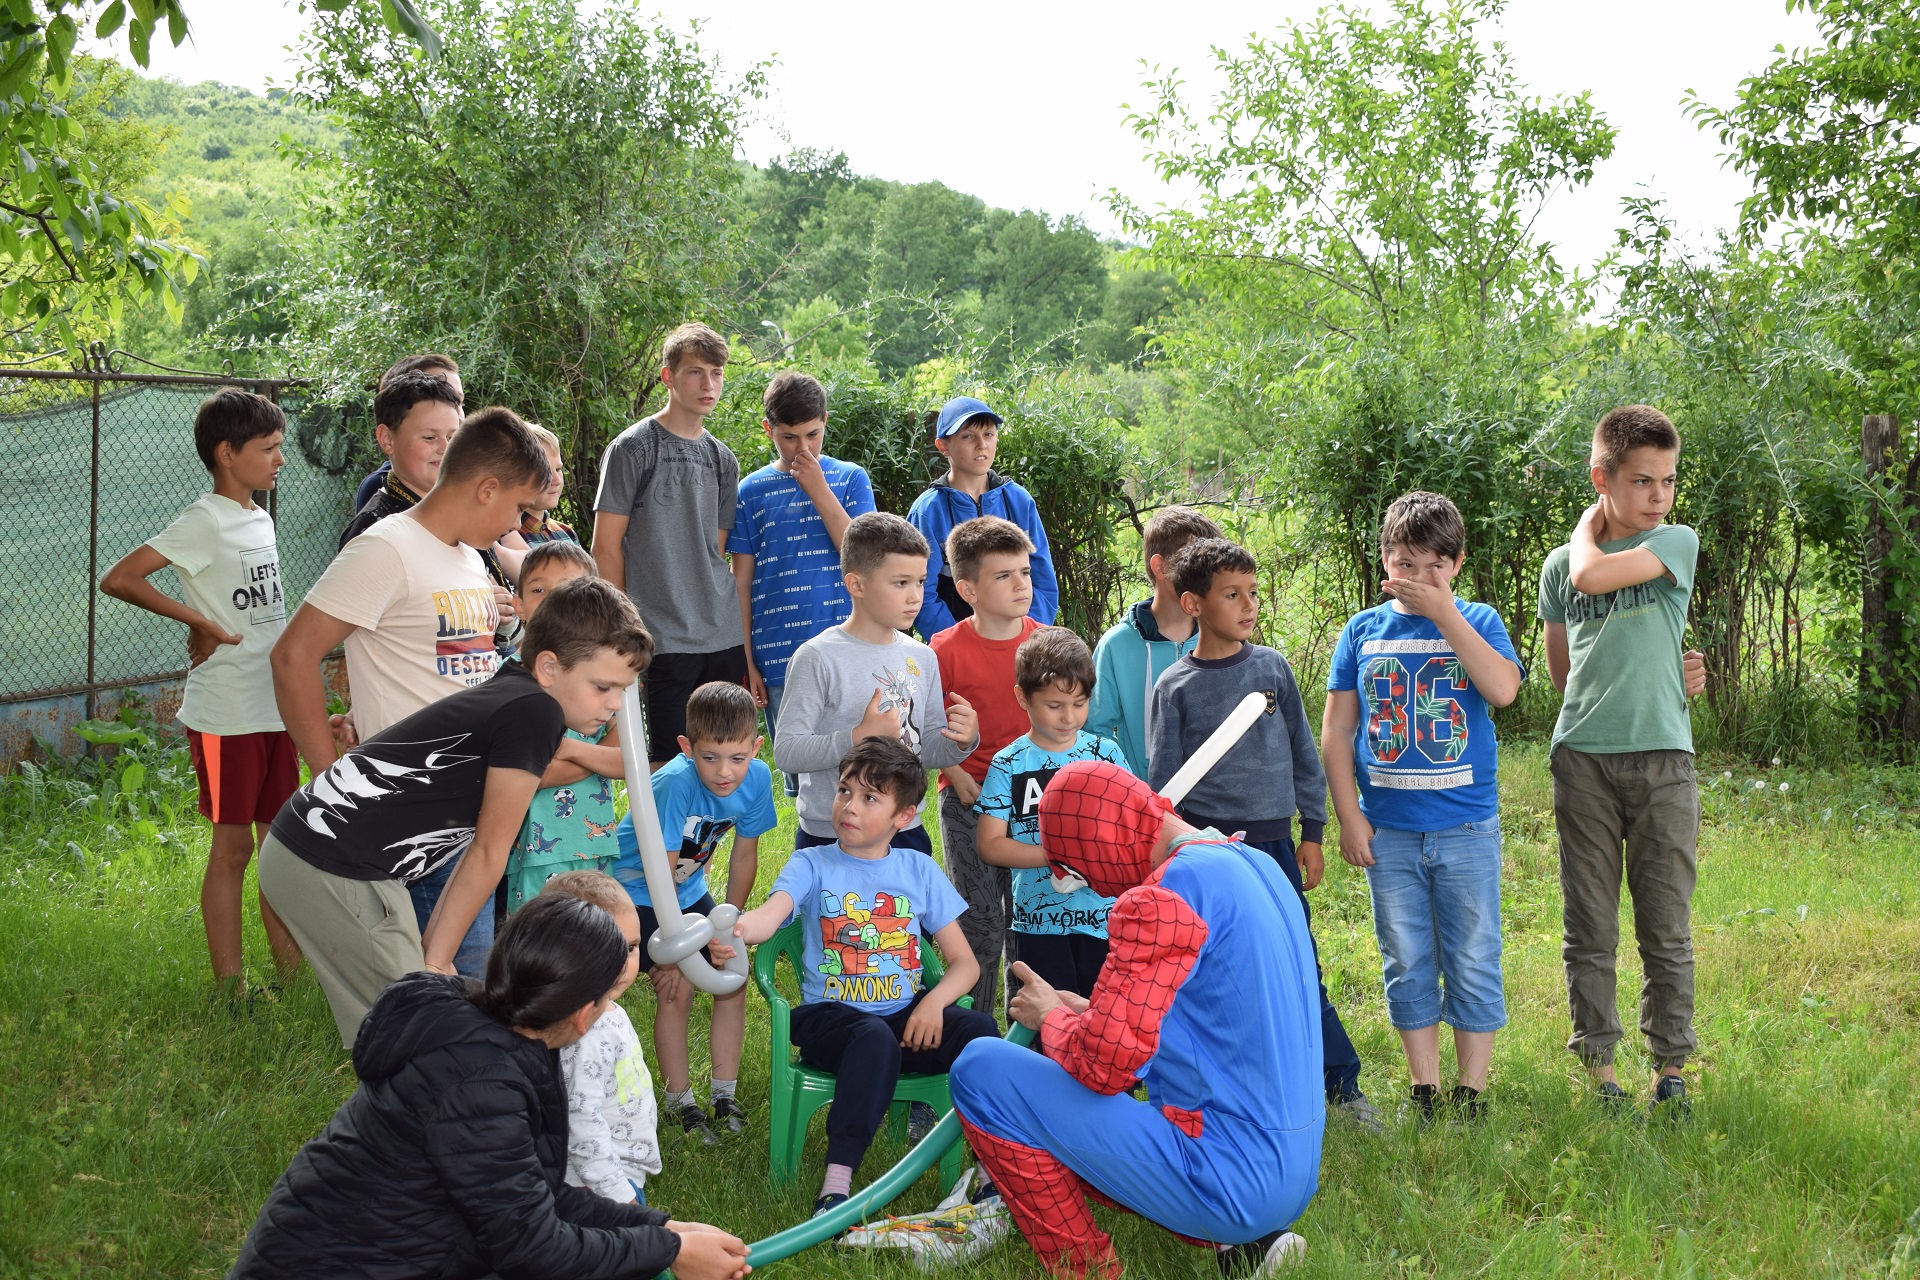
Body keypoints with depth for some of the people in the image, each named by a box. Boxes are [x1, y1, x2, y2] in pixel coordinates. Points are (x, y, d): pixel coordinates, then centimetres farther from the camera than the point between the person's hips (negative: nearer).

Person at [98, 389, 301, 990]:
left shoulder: (260, 519, 13)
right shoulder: (206, 520, -12)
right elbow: (118, 579, -18)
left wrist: (300, 704, 12)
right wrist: (198, 621, -14)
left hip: (275, 709, 7)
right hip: (226, 714, -7)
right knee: (232, 849, -1)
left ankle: (290, 966, 20)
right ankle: (230, 986, 7)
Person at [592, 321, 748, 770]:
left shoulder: (723, 459, 14)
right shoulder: (634, 448, -3)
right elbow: (607, 547, -4)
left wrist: (745, 642, 13)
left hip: (725, 636, 5)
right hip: (666, 639, -5)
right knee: (668, 765, -3)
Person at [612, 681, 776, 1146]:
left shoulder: (757, 778, -19)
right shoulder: (676, 783, -35)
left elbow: (744, 853, -3)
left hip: (689, 890, 5)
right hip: (638, 891, -5)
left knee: (733, 980, 0)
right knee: (677, 990, -12)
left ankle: (725, 1094, 16)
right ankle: (680, 1101, 6)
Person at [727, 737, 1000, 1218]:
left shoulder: (919, 870, 10)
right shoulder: (812, 865, 3)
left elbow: (964, 962, 9)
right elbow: (771, 913, -20)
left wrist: (934, 1001, -13)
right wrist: (736, 931, -45)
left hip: (907, 1016, 3)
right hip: (830, 1016, -3)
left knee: (978, 1028, -27)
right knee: (876, 1039, -37)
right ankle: (837, 1183, -39)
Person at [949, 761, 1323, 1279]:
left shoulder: (1163, 897, -18)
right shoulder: (1258, 866, 11)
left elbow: (1107, 1064, -20)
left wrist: (1051, 1017, 1)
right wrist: (1092, 1013, 16)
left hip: (1231, 1182, -9)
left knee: (982, 1070, -5)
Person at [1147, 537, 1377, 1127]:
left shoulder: (1272, 667, 5)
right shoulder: (1175, 686, -1)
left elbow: (1303, 753, 11)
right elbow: (1163, 782, 2)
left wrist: (1312, 833, 9)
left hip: (1273, 842, 1)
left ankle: (1342, 1084, 13)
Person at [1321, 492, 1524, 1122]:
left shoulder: (1477, 621, 1)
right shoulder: (1363, 630, 5)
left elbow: (1503, 688, -18)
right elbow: (1336, 729, 6)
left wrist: (1444, 611, -17)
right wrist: (1349, 816, -1)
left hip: (1466, 826, -2)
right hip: (1388, 829, 2)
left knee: (1473, 964, 3)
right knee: (1408, 966, 9)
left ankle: (1470, 1095, 13)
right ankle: (1424, 1095, 19)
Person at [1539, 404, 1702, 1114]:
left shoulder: (1677, 543, 3)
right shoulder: (1559, 564, 10)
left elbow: (1594, 576, -15)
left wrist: (1586, 526, 4)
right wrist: (1635, 678, 2)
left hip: (1661, 755, -2)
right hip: (1583, 755, 2)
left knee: (1666, 927, 3)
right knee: (1589, 928, 5)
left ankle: (1670, 1065, 15)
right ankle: (1599, 1064, 15)